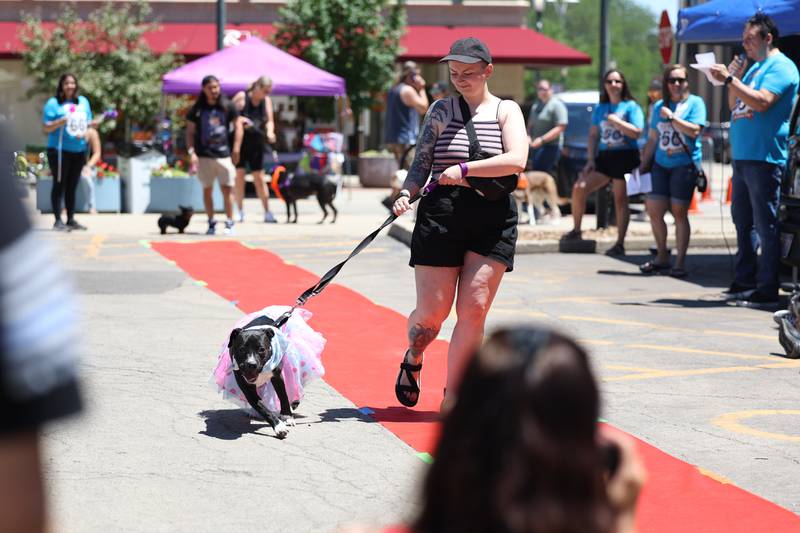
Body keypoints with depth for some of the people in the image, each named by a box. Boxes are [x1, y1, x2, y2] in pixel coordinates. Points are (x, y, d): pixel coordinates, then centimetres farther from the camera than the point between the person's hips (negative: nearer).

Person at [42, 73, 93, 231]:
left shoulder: (83, 101, 12)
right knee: (59, 184, -3)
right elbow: (46, 128, -5)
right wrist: (60, 122, -23)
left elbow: (88, 123, 16)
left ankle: (71, 219, 15)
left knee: (72, 186, 10)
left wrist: (84, 133, -5)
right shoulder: (53, 103, -3)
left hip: (79, 150, 5)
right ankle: (58, 220, -2)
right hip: (59, 150, -5)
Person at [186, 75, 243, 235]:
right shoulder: (197, 109, 3)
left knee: (227, 189, -4)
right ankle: (211, 223, 12)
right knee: (207, 189, 5)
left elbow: (238, 127, 7)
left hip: (224, 154, -1)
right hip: (204, 155, 1)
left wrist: (236, 150, -1)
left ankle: (229, 223, 1)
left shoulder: (227, 107, 3)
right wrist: (192, 152, -6)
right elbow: (190, 132, 6)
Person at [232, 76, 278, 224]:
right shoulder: (242, 97, -9)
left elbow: (269, 120, 4)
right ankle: (240, 211, 7)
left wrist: (270, 132, -16)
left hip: (256, 143, 3)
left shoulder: (266, 101, 2)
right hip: (240, 141, -3)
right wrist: (239, 120, -25)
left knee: (259, 177, 4)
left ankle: (267, 212, 7)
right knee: (239, 173, -2)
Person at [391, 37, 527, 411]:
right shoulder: (441, 110, 11)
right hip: (441, 214, 0)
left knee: (474, 309, -8)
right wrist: (406, 192, -12)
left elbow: (516, 160, -9)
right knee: (433, 310, -1)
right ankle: (412, 359, 33)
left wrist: (464, 169, -14)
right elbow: (421, 162, 8)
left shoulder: (506, 111, 7)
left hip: (493, 218, 0)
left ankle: (452, 398, 1)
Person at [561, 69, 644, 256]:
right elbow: (593, 135, 13)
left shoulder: (630, 106, -1)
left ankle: (620, 244, 1)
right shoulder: (600, 108, 14)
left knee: (620, 200, -3)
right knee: (579, 188, -4)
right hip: (604, 157, 5)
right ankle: (576, 230, 11)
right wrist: (591, 159, 4)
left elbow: (636, 132, -12)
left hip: (625, 157, -5)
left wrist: (615, 120, -14)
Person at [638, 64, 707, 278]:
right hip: (661, 164, 5)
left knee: (679, 213, -5)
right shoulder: (659, 106, 15)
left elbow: (694, 130, -14)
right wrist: (642, 165, 15)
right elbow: (652, 139, 19)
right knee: (654, 211, 1)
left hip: (684, 164, -5)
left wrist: (671, 116, -13)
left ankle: (680, 262, 1)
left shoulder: (695, 103, 0)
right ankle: (662, 257, 17)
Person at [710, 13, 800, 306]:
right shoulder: (754, 68, 21)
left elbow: (762, 102, -22)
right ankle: (744, 280, 20)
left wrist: (729, 79, -20)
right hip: (742, 157, 10)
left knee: (765, 224, -7)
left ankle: (767, 289, -5)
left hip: (764, 158, -10)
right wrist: (733, 78, 10)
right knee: (743, 221, 13)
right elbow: (735, 106, 25)